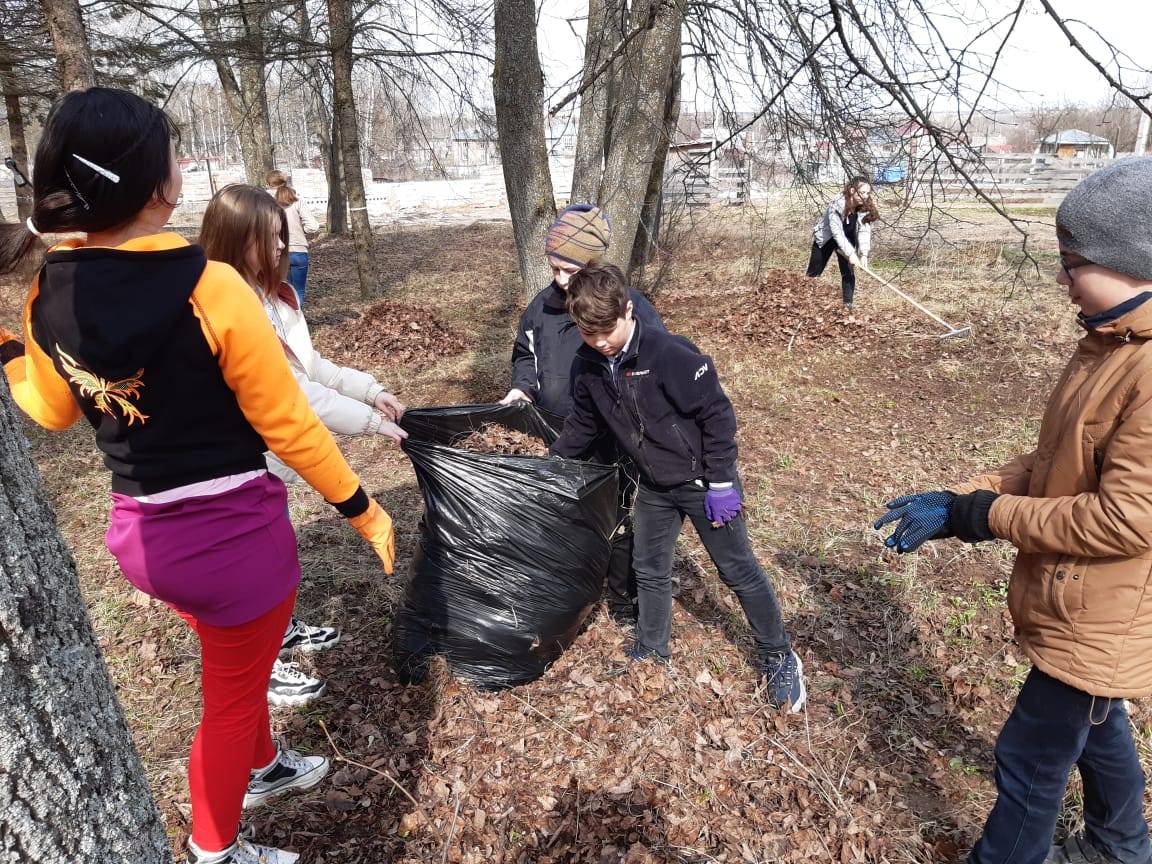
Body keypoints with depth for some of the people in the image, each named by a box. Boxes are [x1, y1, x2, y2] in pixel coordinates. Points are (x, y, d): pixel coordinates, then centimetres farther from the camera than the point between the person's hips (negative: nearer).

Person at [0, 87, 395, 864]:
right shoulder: (208, 288, -22)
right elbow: (287, 424, -16)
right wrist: (362, 509, -5)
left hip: (139, 530, 7)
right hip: (232, 531, -6)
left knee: (238, 663, 32)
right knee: (231, 695, 18)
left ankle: (262, 766, 56)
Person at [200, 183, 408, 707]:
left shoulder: (273, 295, 3)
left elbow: (312, 365, 8)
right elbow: (293, 391, -29)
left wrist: (371, 391, -1)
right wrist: (370, 422, -26)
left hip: (270, 453, 9)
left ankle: (282, 629, 46)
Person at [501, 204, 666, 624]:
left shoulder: (629, 306, -17)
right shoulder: (543, 306, -1)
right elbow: (525, 353, 16)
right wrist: (523, 387, -2)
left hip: (613, 445, -4)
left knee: (618, 524, 13)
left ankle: (623, 598, 34)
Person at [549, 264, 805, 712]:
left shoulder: (670, 354, -27)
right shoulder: (590, 366, -6)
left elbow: (717, 414, -21)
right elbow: (583, 425, 10)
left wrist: (721, 484, -19)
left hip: (703, 481, -6)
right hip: (655, 487, 6)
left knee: (739, 570, 6)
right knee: (649, 570, 16)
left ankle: (780, 658, 24)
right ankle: (651, 650, 38)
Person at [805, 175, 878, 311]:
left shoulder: (866, 208, -19)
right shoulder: (837, 205, -34)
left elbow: (864, 231, -27)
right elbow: (837, 232, -37)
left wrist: (864, 254, -41)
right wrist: (851, 254, -43)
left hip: (847, 241, 4)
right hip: (825, 239, -3)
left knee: (848, 273, -6)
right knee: (814, 272, 3)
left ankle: (847, 305, -1)